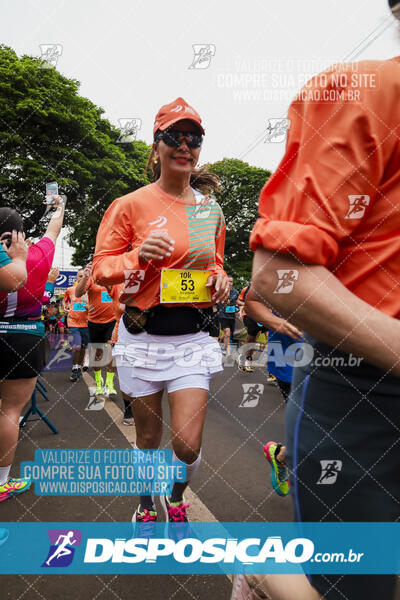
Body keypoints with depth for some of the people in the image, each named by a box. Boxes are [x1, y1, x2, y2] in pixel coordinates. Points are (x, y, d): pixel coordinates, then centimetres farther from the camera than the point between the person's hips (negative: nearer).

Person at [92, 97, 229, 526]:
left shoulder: (210, 209, 9)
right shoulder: (131, 205, -3)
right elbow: (100, 267, -1)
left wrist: (219, 278, -1)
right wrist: (139, 256, -20)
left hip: (193, 336, 2)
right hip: (143, 335, -2)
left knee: (188, 445, -3)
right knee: (148, 440, 13)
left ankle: (176, 502, 33)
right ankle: (147, 507, 44)